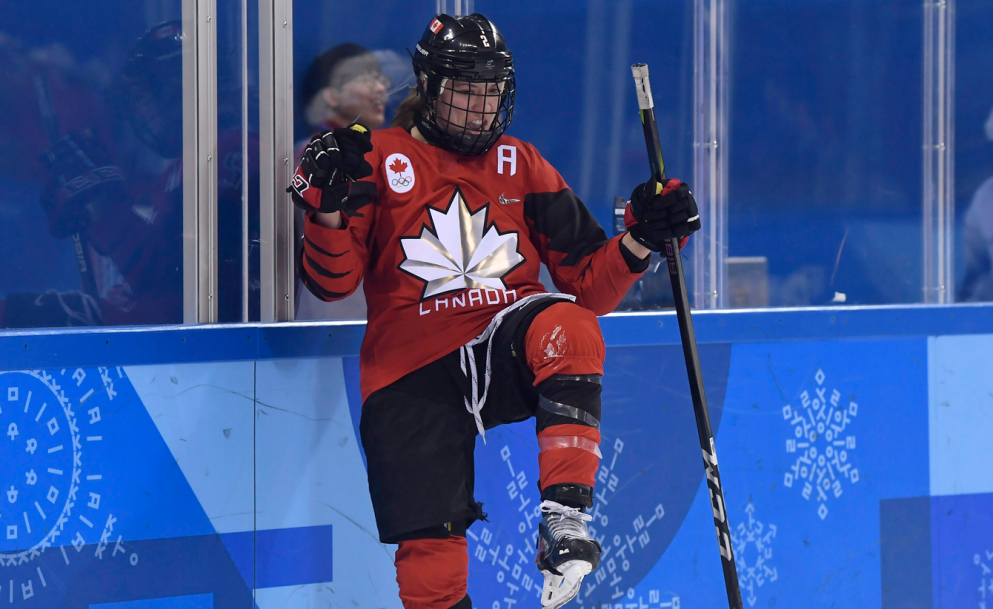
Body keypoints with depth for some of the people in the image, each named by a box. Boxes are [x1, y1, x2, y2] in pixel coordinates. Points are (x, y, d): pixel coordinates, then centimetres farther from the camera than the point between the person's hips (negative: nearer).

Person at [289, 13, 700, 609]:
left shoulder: (522, 167, 13)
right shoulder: (381, 160, 5)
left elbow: (588, 287, 11)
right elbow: (332, 281, -2)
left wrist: (640, 239, -6)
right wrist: (330, 205, -19)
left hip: (507, 355, 1)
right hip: (412, 379, -1)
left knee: (566, 325, -34)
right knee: (429, 556, -11)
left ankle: (565, 517, -34)